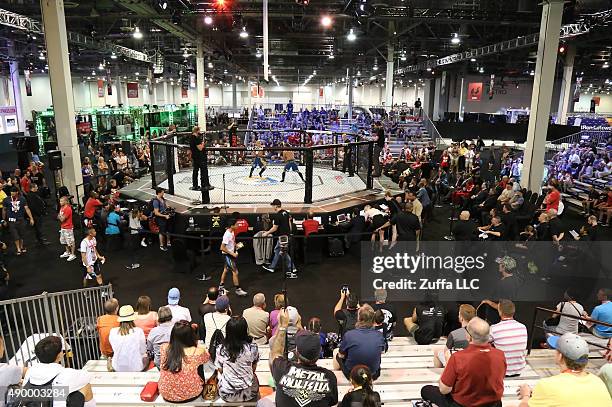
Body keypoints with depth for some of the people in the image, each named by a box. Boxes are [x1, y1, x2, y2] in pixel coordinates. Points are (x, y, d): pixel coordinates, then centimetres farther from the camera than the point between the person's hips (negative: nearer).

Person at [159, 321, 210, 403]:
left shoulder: (164, 348, -17)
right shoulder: (197, 352, -24)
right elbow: (207, 357, 0)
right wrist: (196, 343, 9)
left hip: (166, 394, 2)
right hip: (189, 395, -2)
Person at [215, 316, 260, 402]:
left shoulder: (221, 349, -16)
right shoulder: (252, 347, -17)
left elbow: (220, 371, -1)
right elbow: (254, 369, 0)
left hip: (226, 395, 1)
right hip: (248, 394, -1)